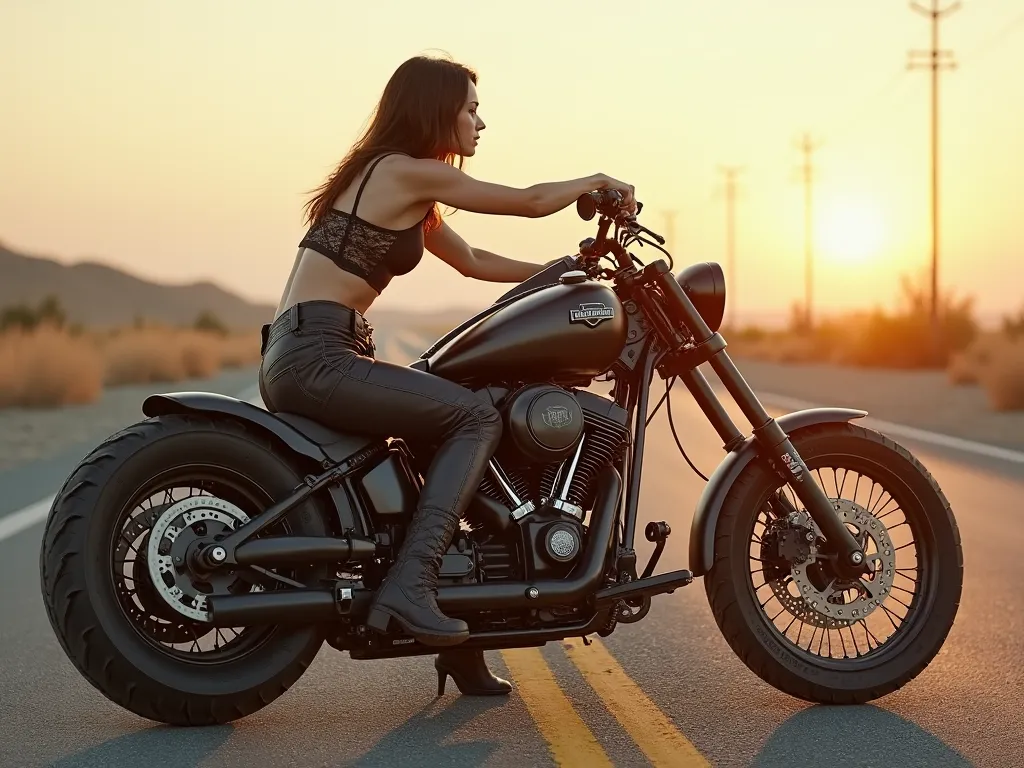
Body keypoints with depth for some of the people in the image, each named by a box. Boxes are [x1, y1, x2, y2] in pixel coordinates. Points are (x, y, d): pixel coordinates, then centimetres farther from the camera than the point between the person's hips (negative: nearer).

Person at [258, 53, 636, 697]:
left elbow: (472, 262, 28)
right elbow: (529, 202, -3)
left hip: (300, 359, 10)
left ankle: (460, 651, 20)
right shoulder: (407, 171, -8)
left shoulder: (409, 189, 21)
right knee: (477, 417, -16)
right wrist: (598, 182, 14)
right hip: (316, 355, -10)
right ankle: (409, 588, -22)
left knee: (447, 441, 14)